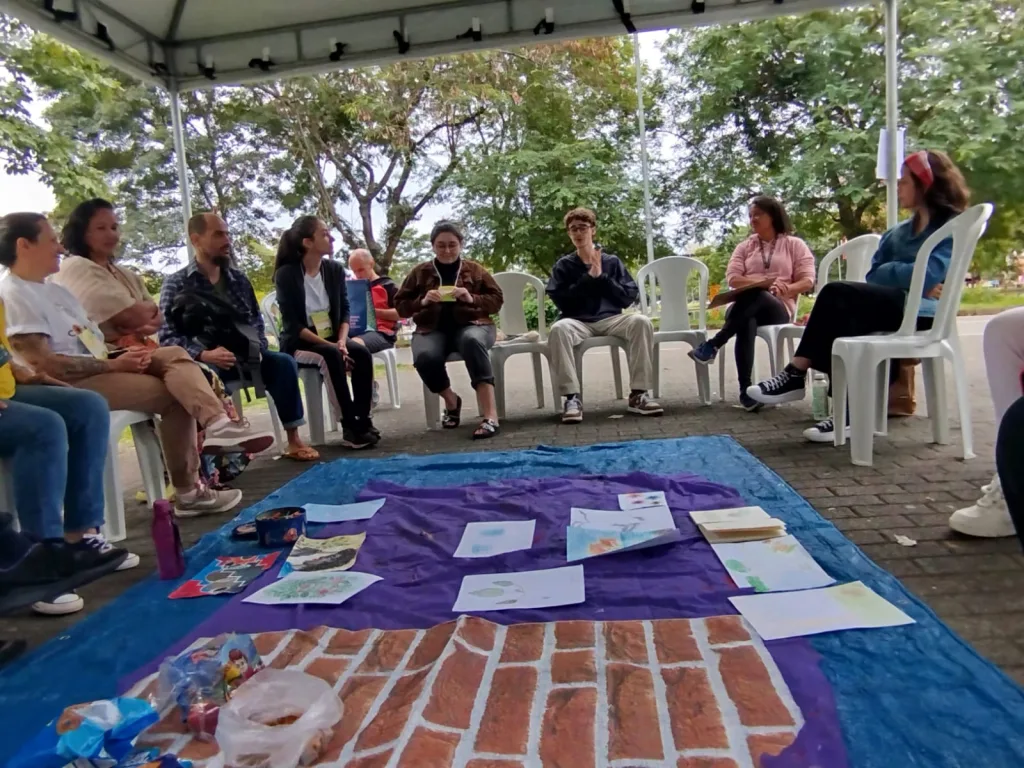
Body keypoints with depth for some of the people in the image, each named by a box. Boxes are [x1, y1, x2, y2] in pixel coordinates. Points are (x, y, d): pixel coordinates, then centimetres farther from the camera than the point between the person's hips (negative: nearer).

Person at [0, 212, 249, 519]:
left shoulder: (56, 290, 20)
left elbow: (91, 343, 18)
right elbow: (41, 365, -20)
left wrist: (124, 355, -3)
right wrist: (114, 364, -17)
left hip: (96, 373, 9)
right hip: (69, 388, -9)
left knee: (174, 375, -6)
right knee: (175, 392, -15)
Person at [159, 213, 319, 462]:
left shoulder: (239, 279, 12)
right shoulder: (176, 285, -2)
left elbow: (256, 320, 15)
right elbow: (167, 338, -9)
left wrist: (256, 348, -8)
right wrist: (204, 355, -26)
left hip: (241, 355, 4)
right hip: (201, 361, -4)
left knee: (283, 362, -20)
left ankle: (293, 441, -17)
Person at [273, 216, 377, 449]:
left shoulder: (335, 269, 2)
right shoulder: (286, 274, -13)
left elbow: (345, 312, 4)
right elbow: (292, 325, -17)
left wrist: (341, 342, -16)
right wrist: (330, 346, -24)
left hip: (331, 339, 5)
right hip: (299, 344, -4)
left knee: (362, 354, -24)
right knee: (330, 357, -34)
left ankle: (363, 421, -21)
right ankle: (350, 426, -29)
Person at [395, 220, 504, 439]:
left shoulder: (474, 270, 12)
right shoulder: (420, 272, 13)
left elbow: (497, 300, 8)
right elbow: (400, 305, 11)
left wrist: (472, 299, -12)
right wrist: (422, 302, -10)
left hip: (471, 324, -1)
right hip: (433, 329, 1)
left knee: (472, 341, -40)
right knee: (424, 357, -35)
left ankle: (490, 415, -44)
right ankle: (451, 401, -2)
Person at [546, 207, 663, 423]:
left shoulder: (612, 261, 14)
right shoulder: (563, 265, 11)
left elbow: (629, 297, 5)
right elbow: (562, 302, -2)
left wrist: (602, 277, -5)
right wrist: (588, 278, -7)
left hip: (610, 320, 2)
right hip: (578, 322, -1)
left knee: (641, 322, -29)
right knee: (558, 329, -36)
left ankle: (638, 394, -26)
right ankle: (572, 397, -33)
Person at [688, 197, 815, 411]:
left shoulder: (795, 245, 15)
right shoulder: (745, 246, 22)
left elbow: (807, 282, 4)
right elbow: (732, 279, 6)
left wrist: (785, 288, -18)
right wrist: (764, 282, -10)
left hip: (778, 307, -2)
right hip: (746, 306, 2)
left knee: (755, 295, -40)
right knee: (746, 322, -39)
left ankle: (712, 346, -39)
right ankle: (745, 389, -42)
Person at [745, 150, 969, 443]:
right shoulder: (900, 232, 23)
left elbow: (928, 275, -15)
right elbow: (873, 276, 10)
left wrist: (889, 272, 1)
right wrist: (907, 277, -8)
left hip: (920, 313, -7)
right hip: (893, 305, 7)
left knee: (836, 294, -24)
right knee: (842, 319, -26)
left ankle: (796, 375, -20)